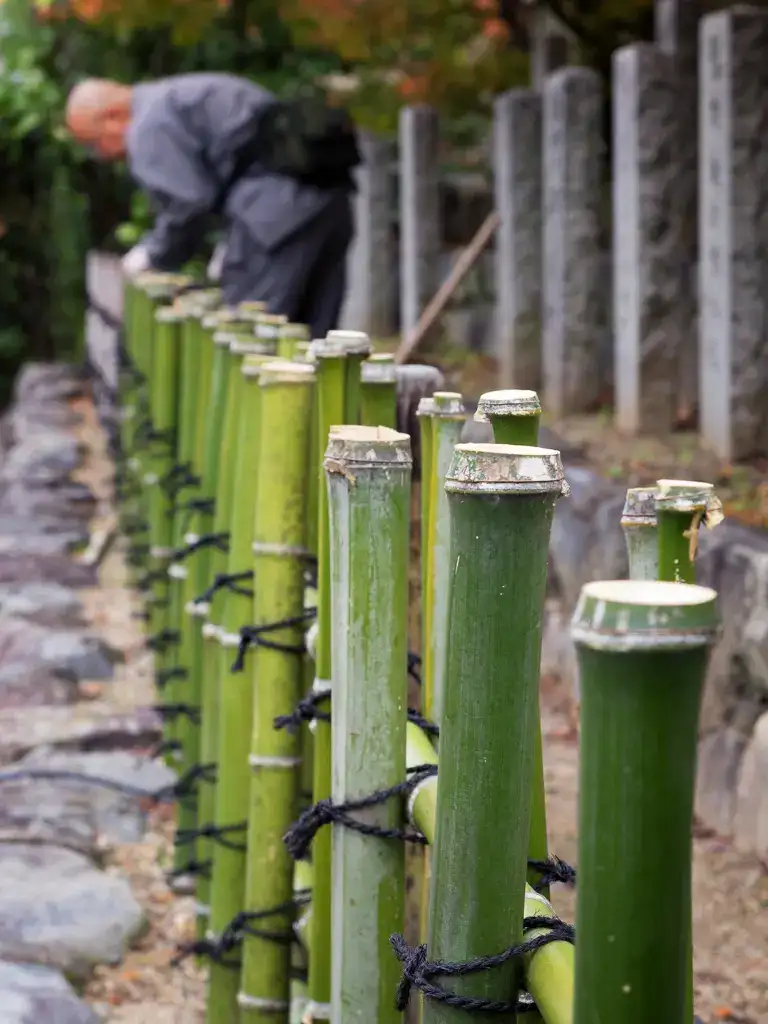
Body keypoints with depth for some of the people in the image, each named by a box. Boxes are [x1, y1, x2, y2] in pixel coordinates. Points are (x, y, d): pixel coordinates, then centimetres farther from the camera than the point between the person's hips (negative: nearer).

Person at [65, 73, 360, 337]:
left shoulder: (150, 124, -3)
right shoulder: (177, 97, 28)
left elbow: (187, 204, -10)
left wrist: (153, 255, 7)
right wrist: (231, 245, 22)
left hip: (279, 206, -10)